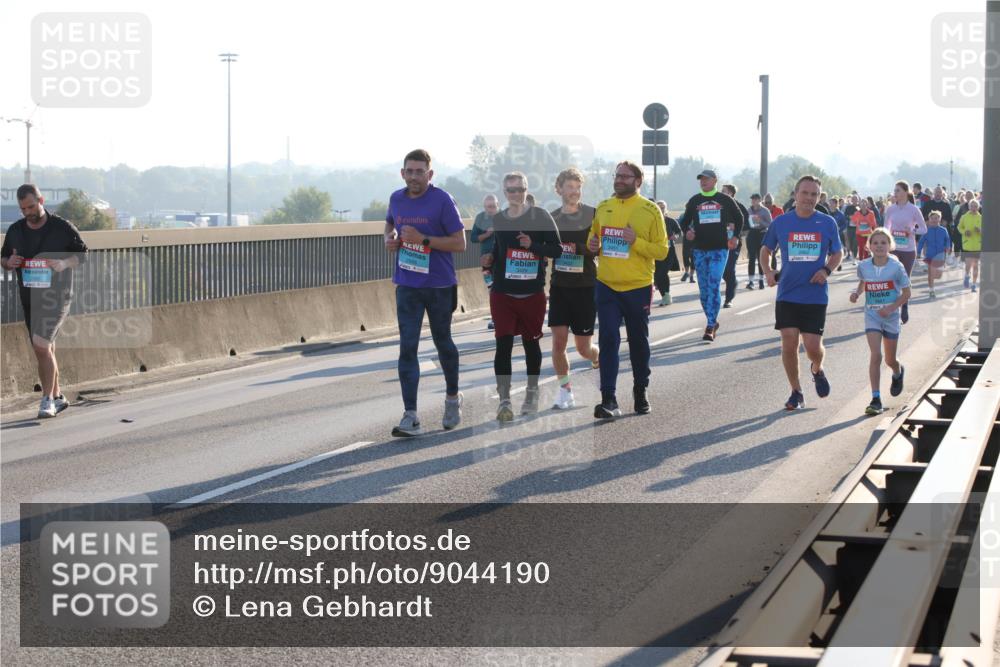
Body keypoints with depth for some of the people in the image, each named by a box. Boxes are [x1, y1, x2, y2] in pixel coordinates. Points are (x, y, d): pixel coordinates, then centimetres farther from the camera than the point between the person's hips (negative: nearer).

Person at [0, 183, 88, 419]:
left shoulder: (63, 227, -6)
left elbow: (82, 254, 2)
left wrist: (64, 263, -18)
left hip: (56, 295, -5)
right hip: (28, 298, 5)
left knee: (41, 345, -18)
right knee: (44, 350, 12)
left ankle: (47, 400, -9)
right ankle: (57, 397, 25)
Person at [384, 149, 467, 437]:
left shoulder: (442, 200, -13)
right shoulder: (396, 199, 3)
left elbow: (460, 243, -14)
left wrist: (423, 239, -23)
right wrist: (390, 237, 2)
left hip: (439, 285, -3)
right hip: (407, 285, 3)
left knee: (443, 342, 15)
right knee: (407, 347, -6)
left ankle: (453, 397, 39)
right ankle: (410, 416, -9)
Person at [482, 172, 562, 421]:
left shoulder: (540, 216, -4)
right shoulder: (498, 219, 7)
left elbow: (556, 250, -6)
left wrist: (533, 245, -20)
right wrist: (489, 261, 0)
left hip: (532, 293, -2)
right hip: (502, 293, 2)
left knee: (531, 342, 12)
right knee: (503, 344, -7)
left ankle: (532, 393, 30)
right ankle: (504, 401, -6)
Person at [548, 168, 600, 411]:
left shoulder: (593, 216, -5)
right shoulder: (551, 218, 5)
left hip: (585, 288, -2)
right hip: (559, 288, 3)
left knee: (583, 347, 2)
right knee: (558, 341, -7)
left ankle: (599, 359, 36)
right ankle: (565, 391, 6)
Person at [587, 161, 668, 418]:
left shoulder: (650, 210, -4)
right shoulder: (603, 207, 8)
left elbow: (661, 250, -6)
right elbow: (594, 237, 23)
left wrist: (636, 241, -20)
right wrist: (593, 244, 0)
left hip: (638, 288, -2)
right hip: (607, 286, 2)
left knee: (639, 341, 12)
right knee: (608, 341, -7)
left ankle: (641, 392, 30)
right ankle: (609, 399, -10)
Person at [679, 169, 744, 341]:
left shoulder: (725, 199, 4)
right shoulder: (694, 201, 9)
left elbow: (739, 218, 15)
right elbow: (685, 221, 15)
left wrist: (735, 237, 3)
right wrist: (687, 232, -6)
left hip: (719, 249, -3)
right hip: (700, 250, 3)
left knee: (713, 287, -13)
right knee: (704, 290, 6)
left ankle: (710, 327, -15)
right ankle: (713, 322, 22)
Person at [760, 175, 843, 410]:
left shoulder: (827, 223, 0)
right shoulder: (780, 222, 1)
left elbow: (838, 253, 11)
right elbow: (765, 250, 14)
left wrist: (827, 270, -8)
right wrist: (768, 272, -4)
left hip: (816, 296, -1)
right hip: (787, 294, 1)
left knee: (813, 346, -4)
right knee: (789, 344, -3)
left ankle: (817, 370, 32)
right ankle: (796, 393, 13)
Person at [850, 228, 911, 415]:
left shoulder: (896, 267, -12)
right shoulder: (864, 266, -5)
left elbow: (906, 293, -5)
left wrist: (891, 308, -18)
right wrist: (856, 292, -3)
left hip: (890, 316, 0)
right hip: (872, 315, 0)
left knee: (890, 360, 13)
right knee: (875, 355, -15)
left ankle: (898, 373, 52)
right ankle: (876, 399, -13)